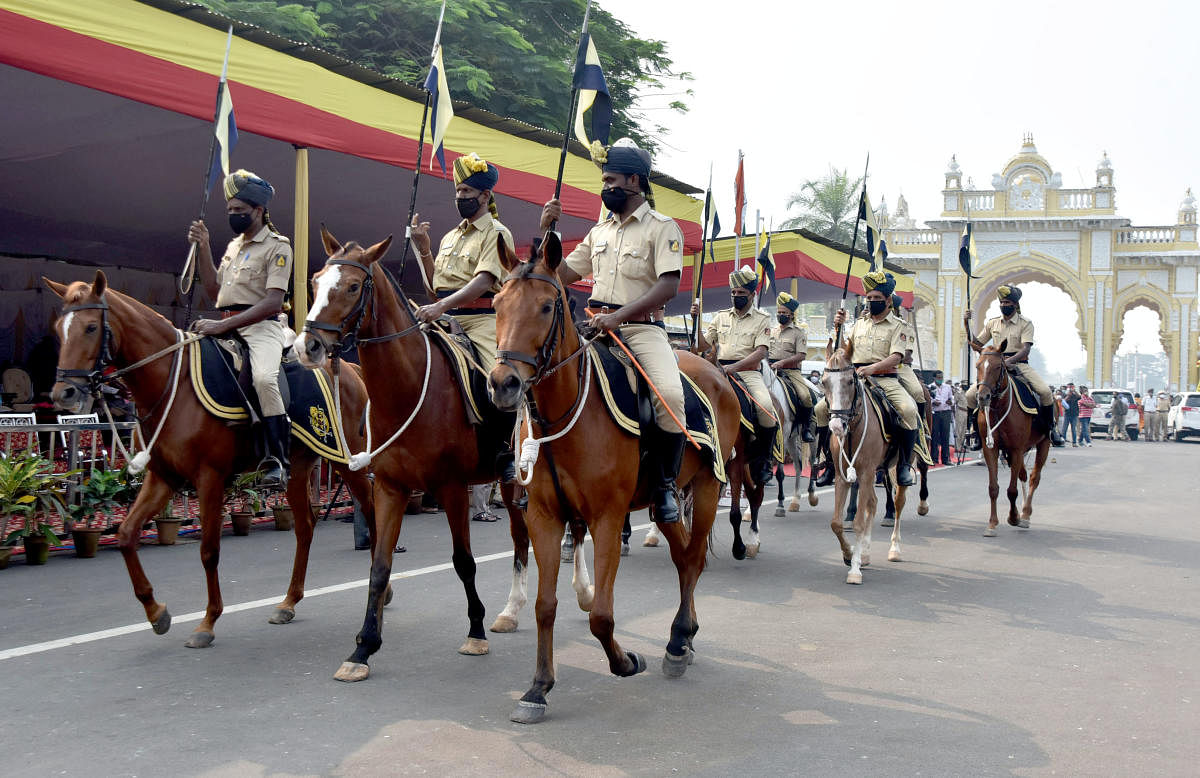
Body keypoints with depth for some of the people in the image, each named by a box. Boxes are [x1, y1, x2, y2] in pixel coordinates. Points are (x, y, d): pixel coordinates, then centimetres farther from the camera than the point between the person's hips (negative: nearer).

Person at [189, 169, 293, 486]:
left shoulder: (277, 246, -4)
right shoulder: (234, 245, 21)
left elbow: (273, 303, -16)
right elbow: (214, 289, 24)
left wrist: (223, 325, -23)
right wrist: (203, 248, 13)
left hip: (260, 327, -9)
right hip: (226, 327, 9)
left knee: (264, 378, -34)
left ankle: (277, 460, -31)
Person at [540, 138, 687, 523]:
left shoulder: (662, 227, 1)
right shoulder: (599, 232, 20)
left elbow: (668, 285, -12)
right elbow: (564, 273, 22)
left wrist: (619, 316, -22)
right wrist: (547, 232, 8)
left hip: (641, 328, -5)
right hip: (597, 327, 6)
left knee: (670, 394, -30)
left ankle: (665, 484, -13)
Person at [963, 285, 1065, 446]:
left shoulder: (1025, 324, -2)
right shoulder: (992, 323, 10)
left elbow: (1025, 349, -15)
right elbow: (977, 344, 13)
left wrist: (1009, 361, -34)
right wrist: (967, 324, 0)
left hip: (1019, 365, -3)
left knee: (1045, 391, -26)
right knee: (971, 395, -16)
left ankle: (1050, 428, -3)